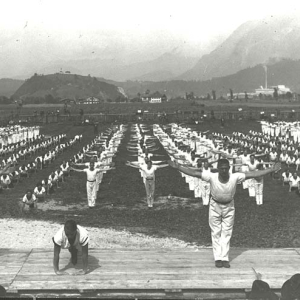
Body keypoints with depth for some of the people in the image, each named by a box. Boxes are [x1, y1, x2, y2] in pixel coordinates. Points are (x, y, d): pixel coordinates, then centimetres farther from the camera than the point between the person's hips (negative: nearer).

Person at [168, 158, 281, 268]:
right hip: (215, 206, -1)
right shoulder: (212, 177, -27)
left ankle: (225, 258, 10)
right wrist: (178, 167, -34)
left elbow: (253, 174, -24)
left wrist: (271, 170, -27)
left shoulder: (235, 177, -26)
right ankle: (218, 258, 11)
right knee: (216, 233, 4)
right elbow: (193, 173, -27)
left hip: (229, 206, 1)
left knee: (227, 233, 5)